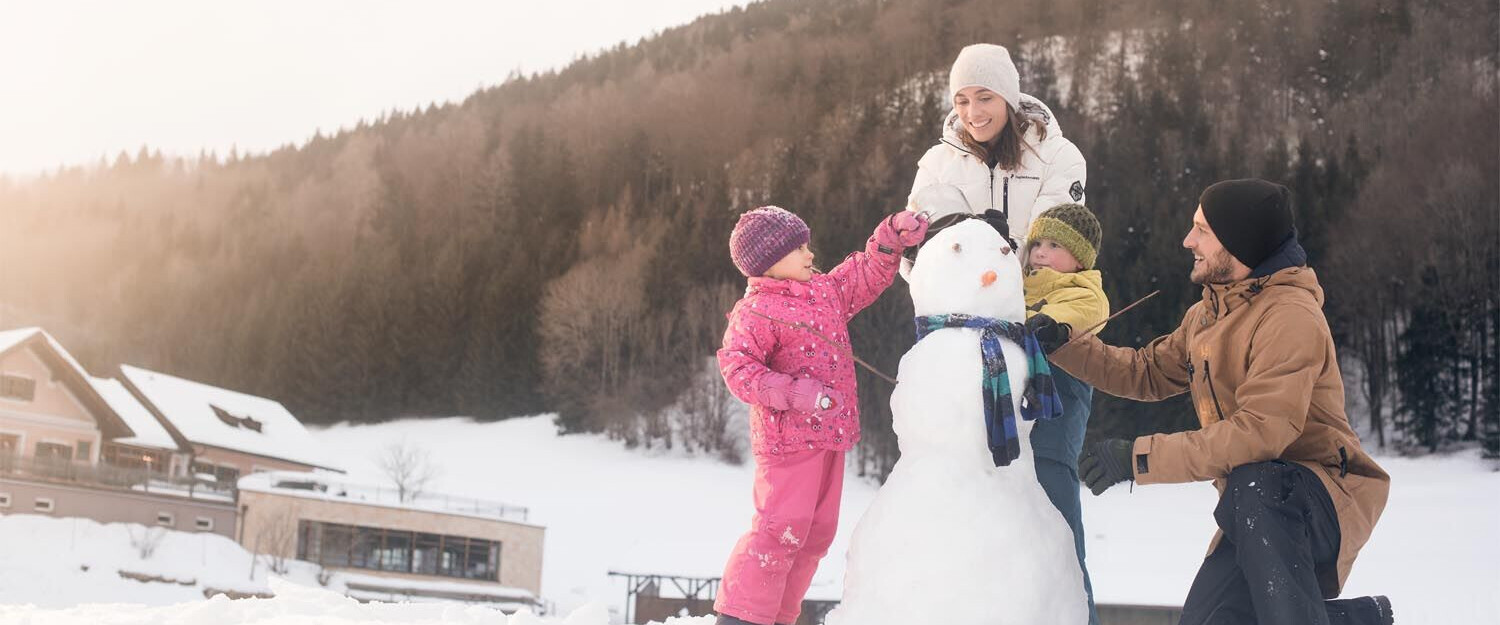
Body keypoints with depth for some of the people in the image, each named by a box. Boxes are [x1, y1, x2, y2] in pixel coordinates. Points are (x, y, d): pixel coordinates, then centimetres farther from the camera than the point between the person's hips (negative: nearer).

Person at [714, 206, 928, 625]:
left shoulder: (827, 291, 13)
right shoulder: (756, 311, -13)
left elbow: (868, 273, 24)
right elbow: (736, 366, -22)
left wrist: (893, 235, 9)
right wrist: (794, 392, -30)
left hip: (830, 433, 9)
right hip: (788, 437, -9)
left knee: (817, 532, 12)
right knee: (782, 526, -14)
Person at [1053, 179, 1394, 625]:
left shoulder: (1291, 316, -20)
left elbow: (1259, 433, -29)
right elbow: (1148, 373, 13)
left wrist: (1139, 458, -30)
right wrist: (1063, 344, 0)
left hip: (1323, 500, -9)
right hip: (1257, 517, 9)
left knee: (1253, 485, -39)